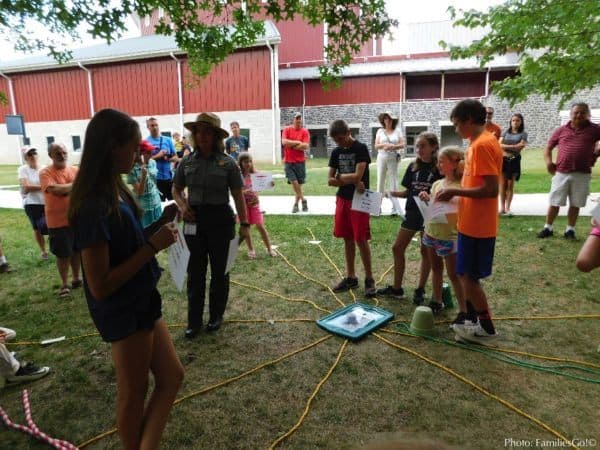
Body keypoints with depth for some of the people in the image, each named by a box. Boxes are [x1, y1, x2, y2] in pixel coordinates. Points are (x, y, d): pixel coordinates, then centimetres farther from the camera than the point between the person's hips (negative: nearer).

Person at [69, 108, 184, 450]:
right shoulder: (94, 206, -25)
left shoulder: (115, 191, 2)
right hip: (123, 311, -9)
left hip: (141, 303, 9)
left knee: (172, 376, 18)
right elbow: (100, 286, -25)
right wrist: (154, 246, -24)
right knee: (135, 393, 14)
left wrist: (161, 222, -2)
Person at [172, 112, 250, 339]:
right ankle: (194, 321, 21)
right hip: (194, 219, 3)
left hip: (220, 219, -2)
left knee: (219, 269, 11)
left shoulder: (227, 163, -5)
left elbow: (238, 196, -3)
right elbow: (176, 190, 14)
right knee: (195, 271, 9)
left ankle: (216, 316, 30)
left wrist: (244, 224, -7)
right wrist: (182, 206, -5)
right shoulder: (187, 161, 4)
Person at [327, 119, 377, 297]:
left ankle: (369, 278, 8)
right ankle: (351, 277, 21)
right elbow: (330, 180, 2)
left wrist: (339, 177, -6)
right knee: (347, 239, 10)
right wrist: (351, 181, -11)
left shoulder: (361, 149, -10)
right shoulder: (336, 152, 7)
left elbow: (357, 176, -20)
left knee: (361, 240, -5)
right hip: (342, 199, 6)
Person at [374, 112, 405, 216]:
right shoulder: (380, 131, 7)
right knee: (380, 181, 2)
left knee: (394, 181, 0)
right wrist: (383, 145, -16)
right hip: (382, 158, 1)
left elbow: (402, 145, 0)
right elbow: (376, 145, 3)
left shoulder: (397, 131, 5)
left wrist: (393, 146, -16)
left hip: (394, 158, -1)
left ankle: (396, 208, 3)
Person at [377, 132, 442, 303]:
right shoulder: (413, 167, 5)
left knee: (425, 251, 6)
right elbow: (408, 192, 8)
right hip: (412, 213, 5)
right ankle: (396, 288, 20)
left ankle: (420, 290, 22)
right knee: (397, 248, 7)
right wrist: (395, 193, -8)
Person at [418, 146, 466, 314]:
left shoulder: (460, 187, -15)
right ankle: (437, 302, 34)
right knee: (436, 268, 19)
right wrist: (427, 199, -4)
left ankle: (464, 311, 11)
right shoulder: (437, 184, 6)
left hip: (448, 236, -7)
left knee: (454, 275, 0)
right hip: (431, 233, 7)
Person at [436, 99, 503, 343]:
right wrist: (456, 192, 8)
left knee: (469, 276, 2)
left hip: (476, 225, -10)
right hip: (473, 222, 10)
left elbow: (491, 189, -24)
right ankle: (470, 317, 32)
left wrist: (455, 191, -17)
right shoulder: (481, 142, 12)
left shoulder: (482, 144, -19)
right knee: (467, 274, 18)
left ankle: (486, 327, 17)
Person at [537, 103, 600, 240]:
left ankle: (570, 230, 19)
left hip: (582, 174, 0)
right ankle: (548, 228, 16)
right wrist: (548, 162, -3)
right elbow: (548, 148, 12)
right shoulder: (561, 130, 7)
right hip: (561, 173, 0)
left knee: (575, 204, 8)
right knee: (554, 202, 5)